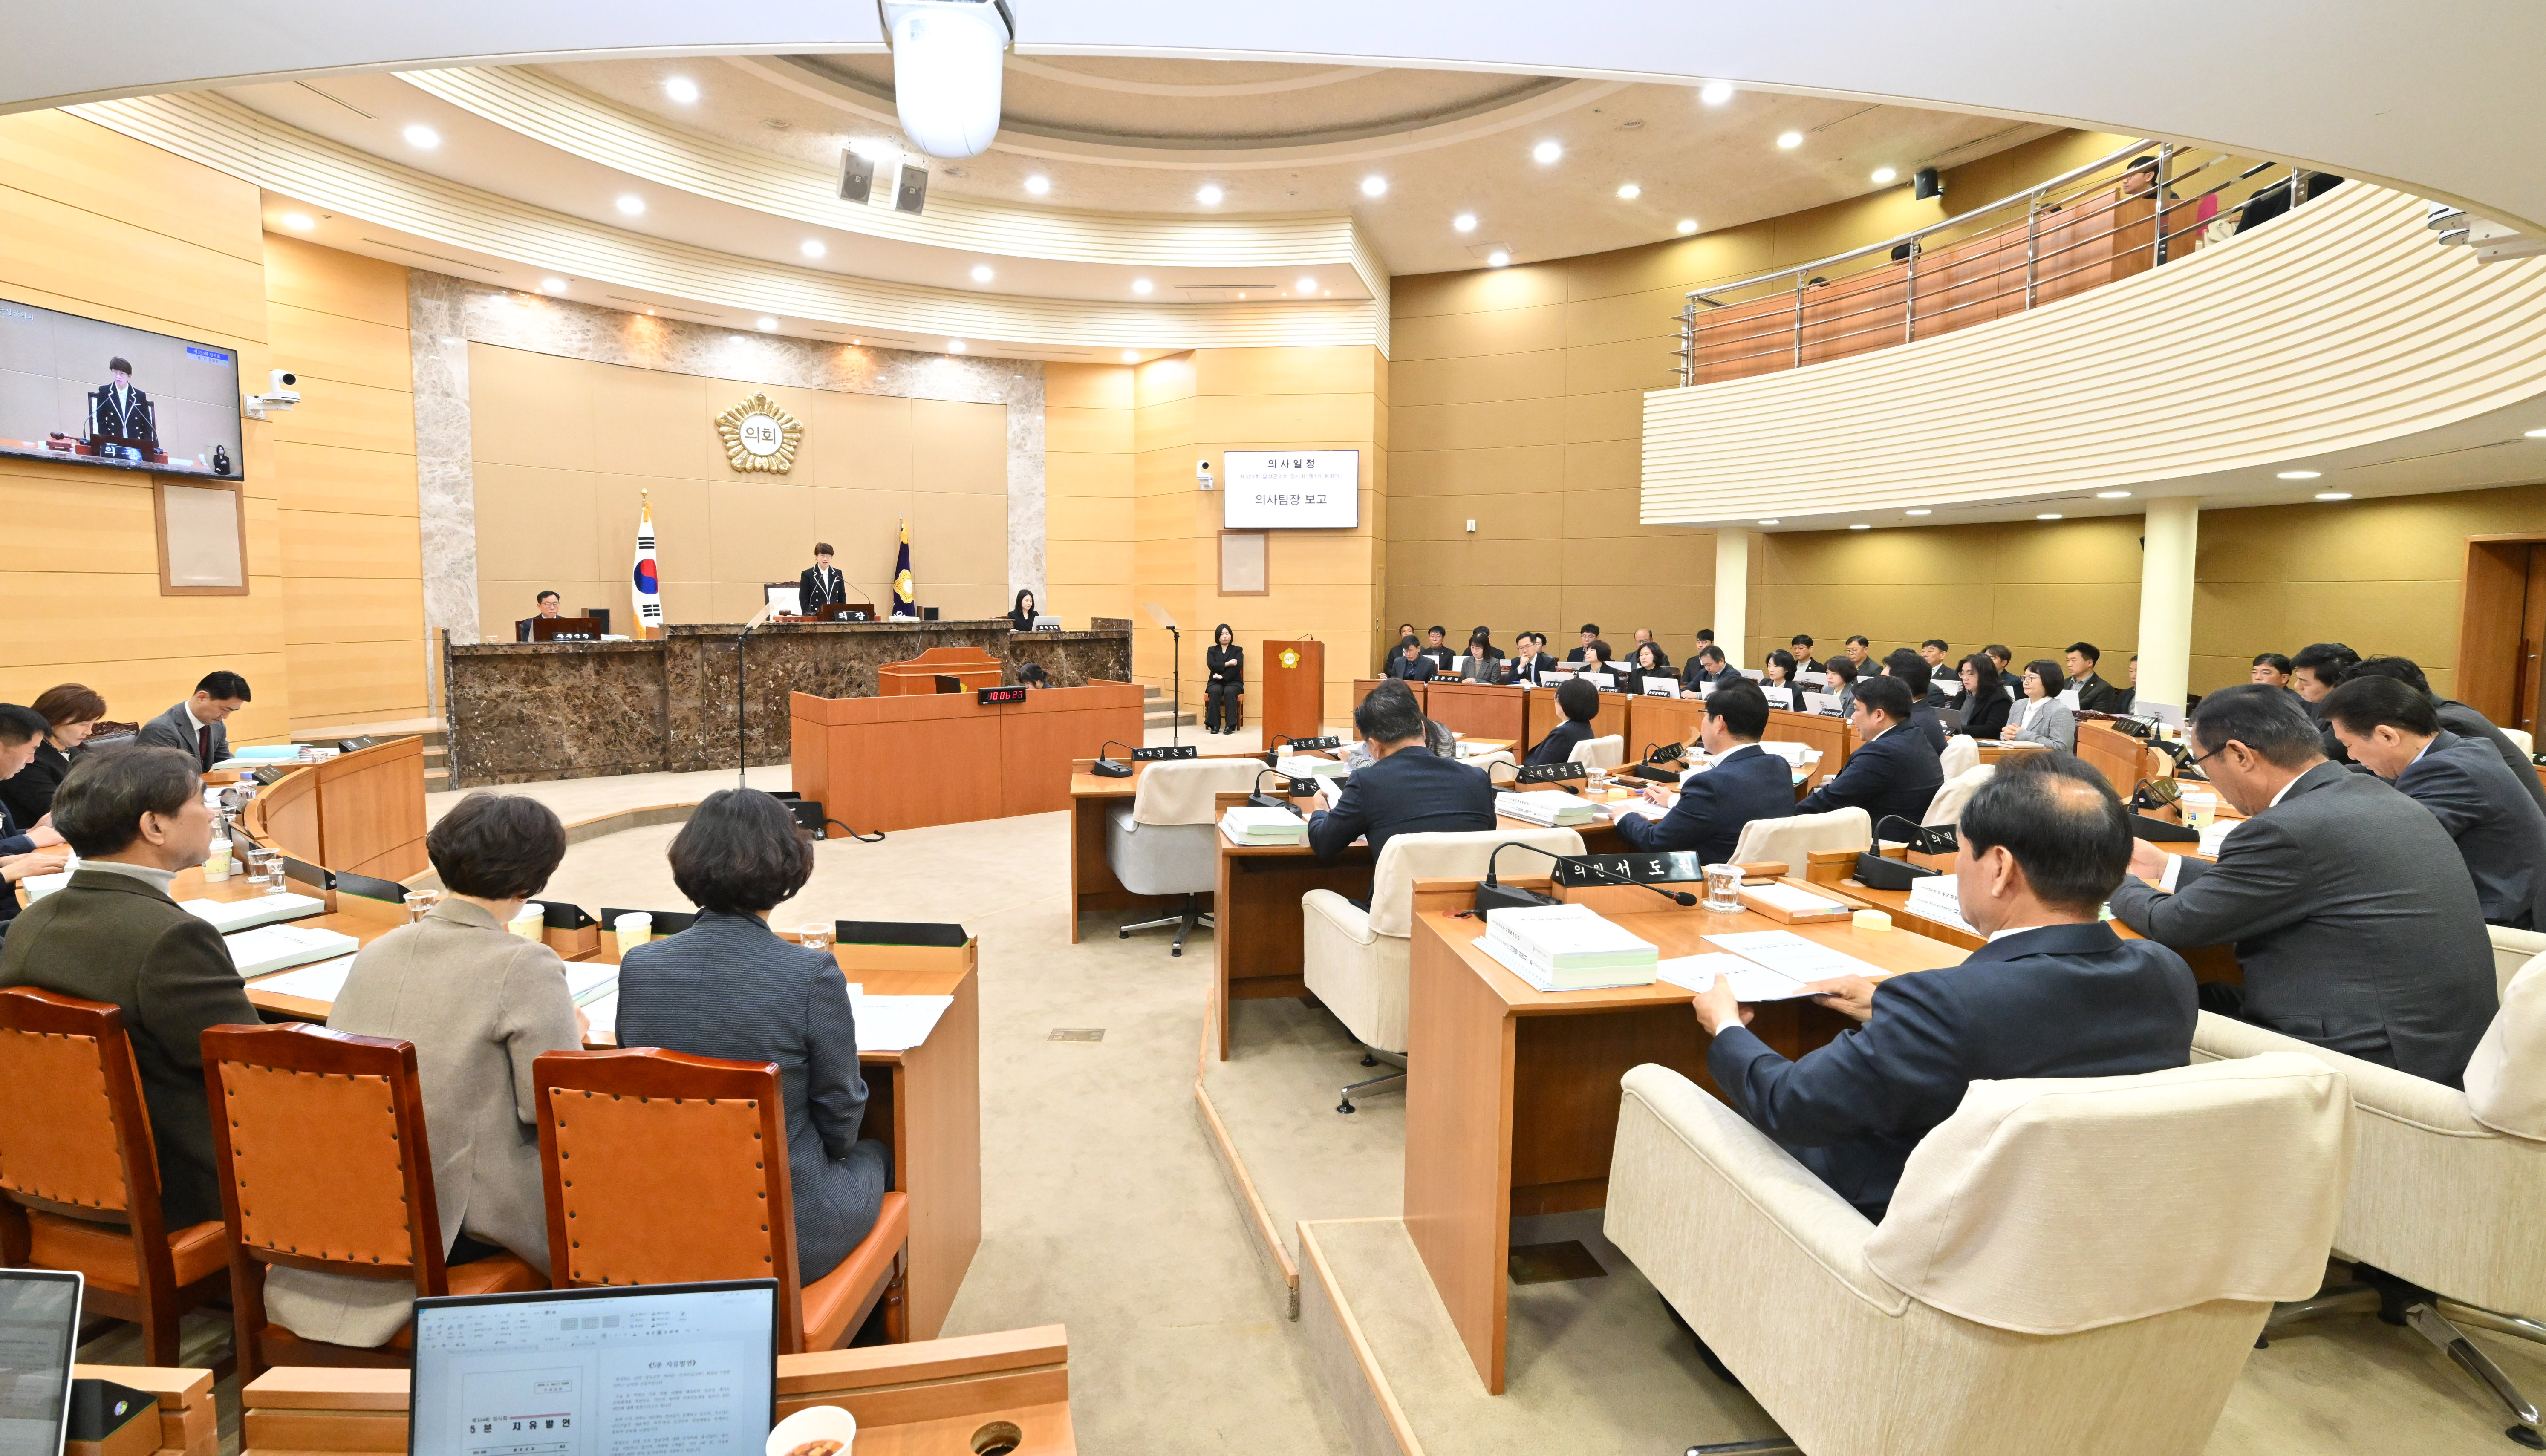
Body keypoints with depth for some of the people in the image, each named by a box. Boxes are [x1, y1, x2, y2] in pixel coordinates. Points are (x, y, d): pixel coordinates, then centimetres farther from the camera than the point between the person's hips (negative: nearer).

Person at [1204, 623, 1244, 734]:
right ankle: (1214, 725, -34)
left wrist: (1223, 676, -17)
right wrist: (1227, 664, -17)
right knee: (1215, 691, -34)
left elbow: (1237, 667, -6)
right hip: (1216, 682, 1)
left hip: (1233, 682, -1)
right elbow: (1211, 665, -5)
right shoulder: (1212, 650, 14)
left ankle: (1230, 725, -37)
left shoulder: (1238, 650, 11)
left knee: (1229, 692, -35)